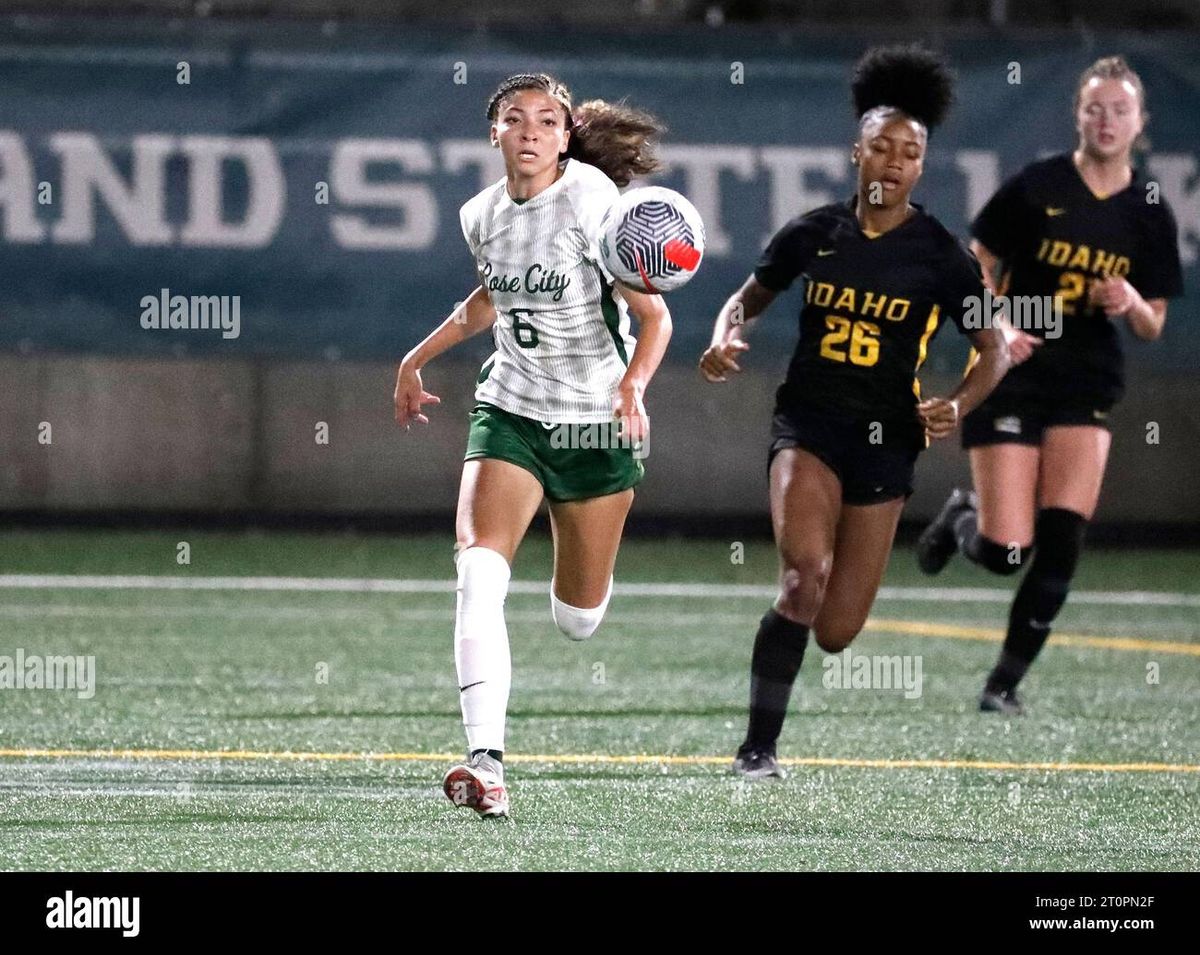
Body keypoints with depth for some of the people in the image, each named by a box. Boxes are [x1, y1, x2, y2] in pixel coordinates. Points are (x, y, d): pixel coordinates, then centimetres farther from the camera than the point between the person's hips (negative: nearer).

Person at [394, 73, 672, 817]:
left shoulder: (590, 201, -16)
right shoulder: (484, 215, 1)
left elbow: (655, 316, -17)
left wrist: (633, 387, -35)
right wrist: (418, 359, 25)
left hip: (596, 425, -3)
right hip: (510, 412, 3)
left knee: (579, 621, 9)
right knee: (479, 571, -23)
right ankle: (486, 761, -30)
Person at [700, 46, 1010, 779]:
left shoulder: (940, 254, -4)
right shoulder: (814, 235, 0)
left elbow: (994, 350, 3)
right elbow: (749, 298, 15)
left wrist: (958, 405, -16)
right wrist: (728, 338, -7)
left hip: (886, 439, 0)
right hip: (809, 422, 0)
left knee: (835, 632, 0)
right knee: (806, 570, -28)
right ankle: (760, 747, -17)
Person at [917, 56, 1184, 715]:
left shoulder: (1150, 214, 4)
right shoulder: (1036, 187, -5)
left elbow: (1152, 327, 11)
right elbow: (976, 269, 2)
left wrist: (1132, 304, -12)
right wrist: (996, 326, -15)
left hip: (1088, 388, 3)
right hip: (1014, 378, -3)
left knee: (1060, 549, -10)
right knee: (1005, 552, -9)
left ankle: (1006, 681, 5)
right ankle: (961, 516, 27)